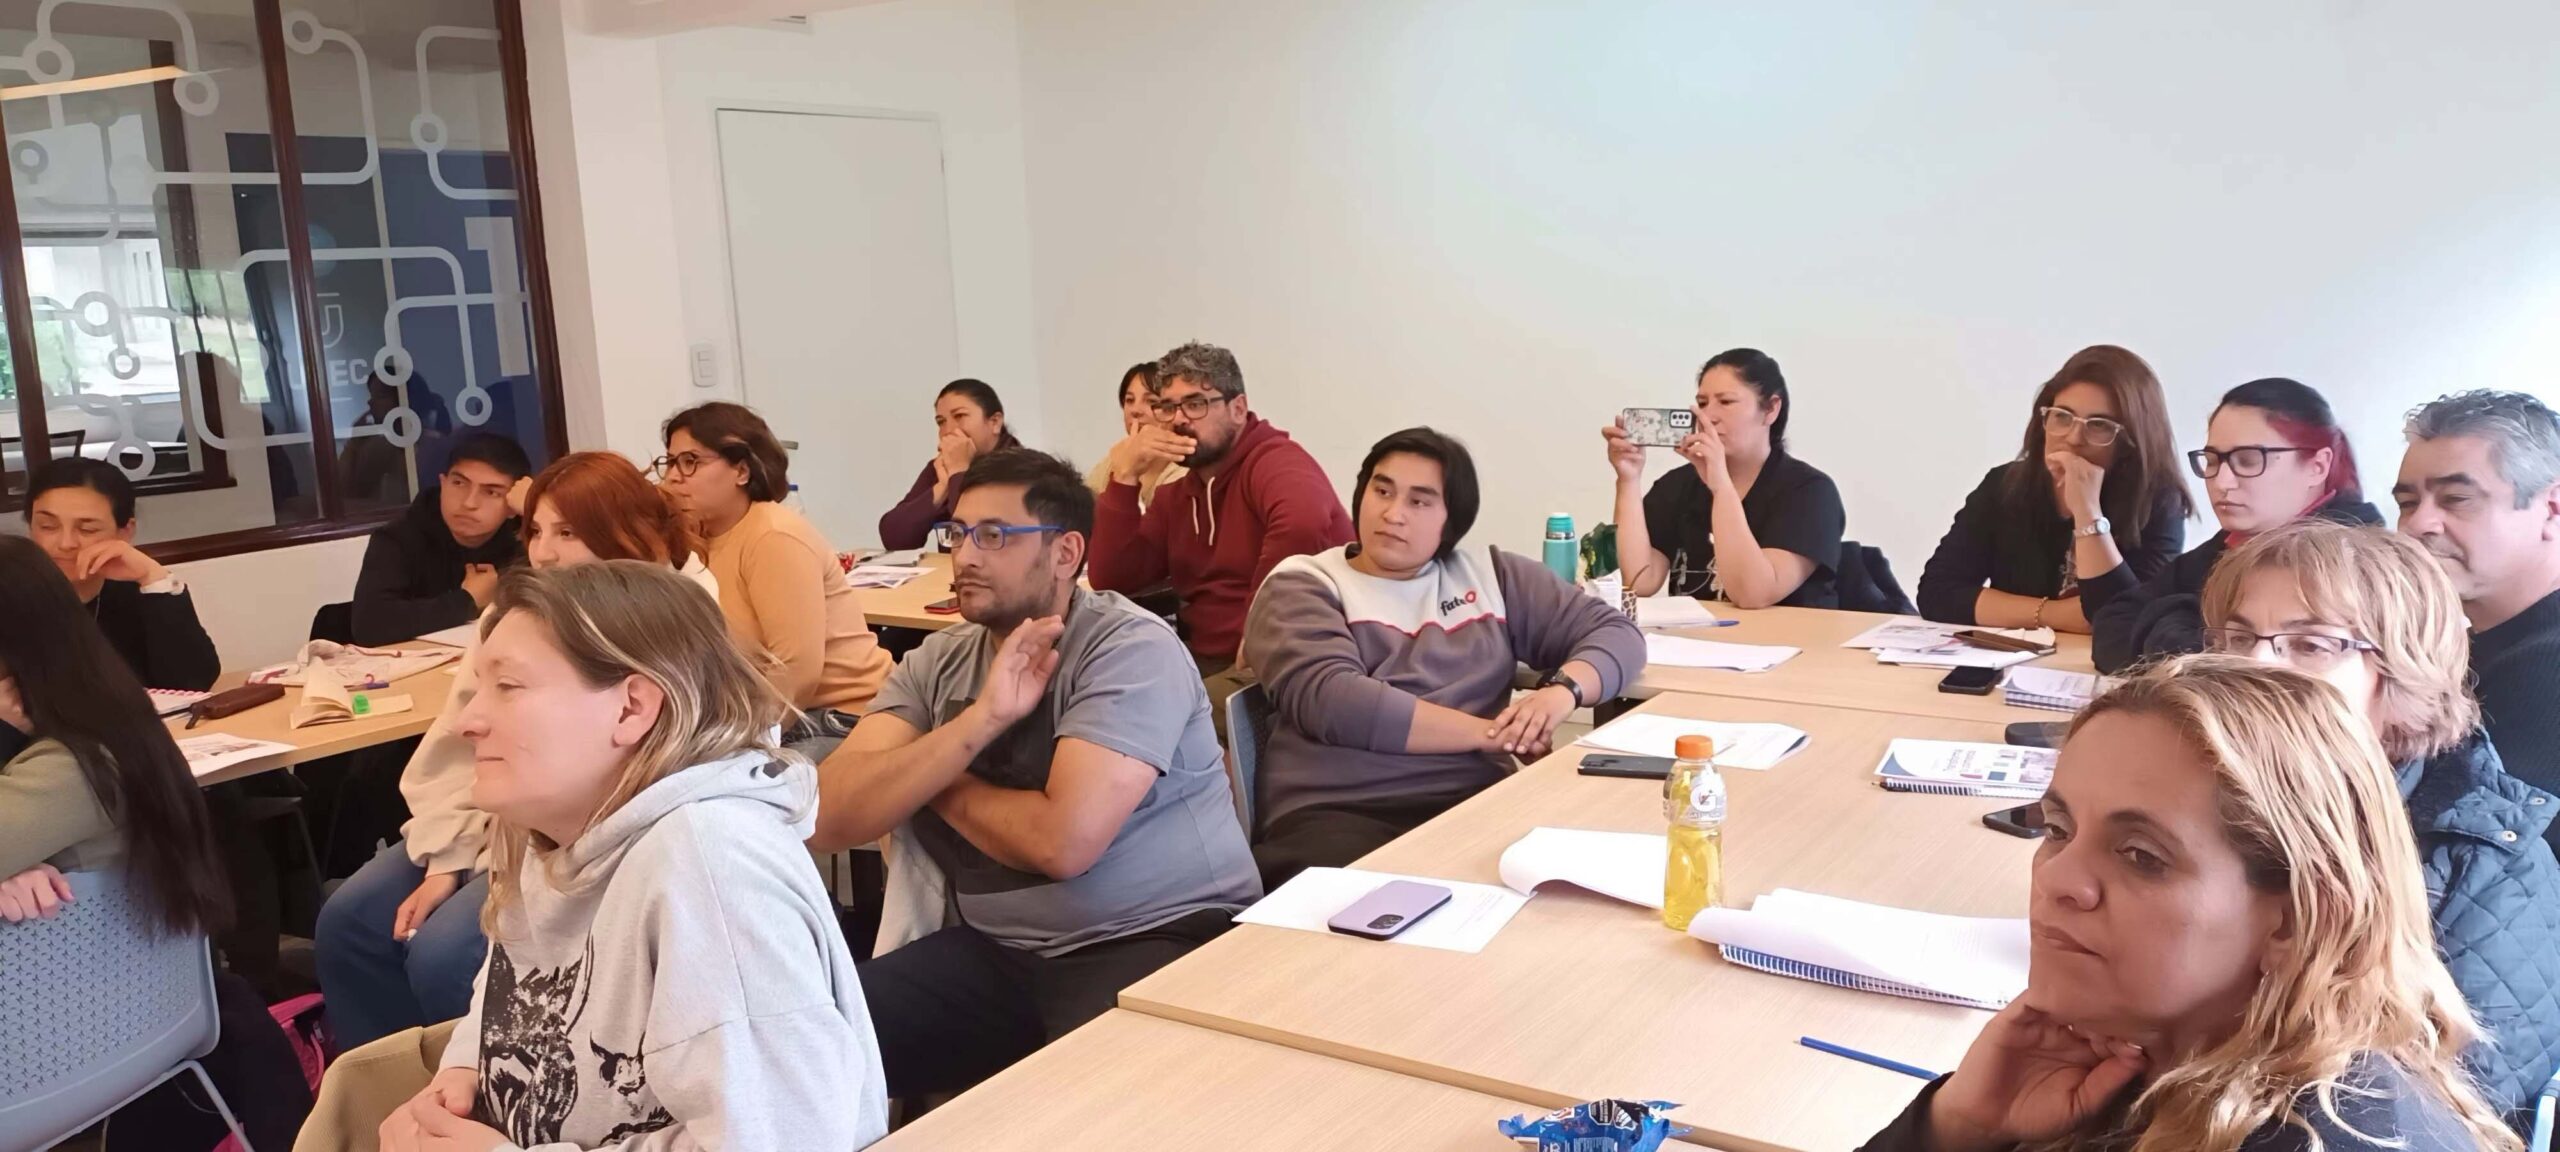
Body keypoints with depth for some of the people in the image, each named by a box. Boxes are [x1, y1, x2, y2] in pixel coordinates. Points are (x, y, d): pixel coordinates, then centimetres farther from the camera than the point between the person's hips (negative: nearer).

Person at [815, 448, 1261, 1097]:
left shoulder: (1130, 649, -12)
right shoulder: (937, 662, 6)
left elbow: (1064, 840, -24)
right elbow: (829, 820, -6)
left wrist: (937, 785, -5)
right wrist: (983, 718, -18)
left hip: (1159, 941, -5)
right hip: (997, 949, 6)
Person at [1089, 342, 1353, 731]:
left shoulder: (1276, 460, -10)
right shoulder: (1175, 494, 17)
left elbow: (1304, 524, -34)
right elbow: (1113, 580, 6)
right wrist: (1125, 478, -1)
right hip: (1203, 663, 8)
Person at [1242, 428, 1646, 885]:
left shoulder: (1488, 577, 18)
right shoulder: (1302, 586, 6)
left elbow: (1616, 632, 18)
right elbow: (1331, 701, -12)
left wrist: (1561, 691, -5)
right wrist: (1492, 732, -10)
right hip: (1337, 814, -5)